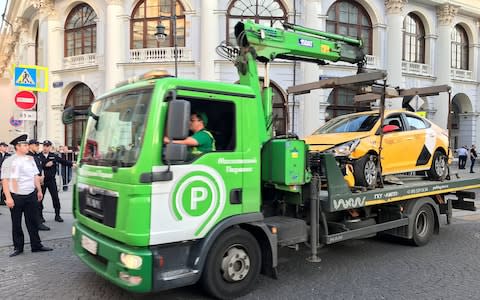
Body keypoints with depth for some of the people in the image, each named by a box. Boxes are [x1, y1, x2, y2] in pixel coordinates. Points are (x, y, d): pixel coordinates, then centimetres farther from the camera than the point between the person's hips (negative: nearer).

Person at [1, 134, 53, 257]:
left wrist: (39, 191, 13)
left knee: (33, 222, 8)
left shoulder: (30, 159, 8)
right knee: (16, 224, 9)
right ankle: (18, 247, 22)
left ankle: (36, 245, 18)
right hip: (16, 196, -3)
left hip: (31, 195, 3)